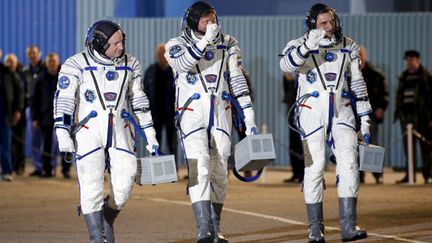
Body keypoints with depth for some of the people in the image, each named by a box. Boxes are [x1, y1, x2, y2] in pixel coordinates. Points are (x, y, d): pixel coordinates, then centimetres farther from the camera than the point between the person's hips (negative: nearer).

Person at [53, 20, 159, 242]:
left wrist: (149, 134, 14)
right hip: (88, 131, -4)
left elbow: (138, 101, 15)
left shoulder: (130, 64, 7)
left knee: (124, 183, -2)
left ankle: (106, 223, 24)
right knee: (92, 185, -11)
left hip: (120, 132, 4)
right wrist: (62, 132, -18)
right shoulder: (76, 65, -7)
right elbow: (63, 99, -9)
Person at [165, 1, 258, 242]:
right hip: (192, 113, -3)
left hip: (221, 114, 3)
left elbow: (237, 80, 7)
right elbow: (184, 64, -21)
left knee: (219, 173, 6)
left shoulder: (228, 44, 9)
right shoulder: (178, 45, 1)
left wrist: (249, 115, 1)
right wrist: (206, 40, -27)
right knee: (199, 169, -17)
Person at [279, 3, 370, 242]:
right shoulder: (300, 45, -1)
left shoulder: (348, 46, 9)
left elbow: (358, 83, 14)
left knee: (349, 162, -10)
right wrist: (308, 45, -37)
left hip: (342, 112, 2)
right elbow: (286, 64, -23)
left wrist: (364, 117, 11)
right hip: (312, 113, -2)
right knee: (314, 167, -4)